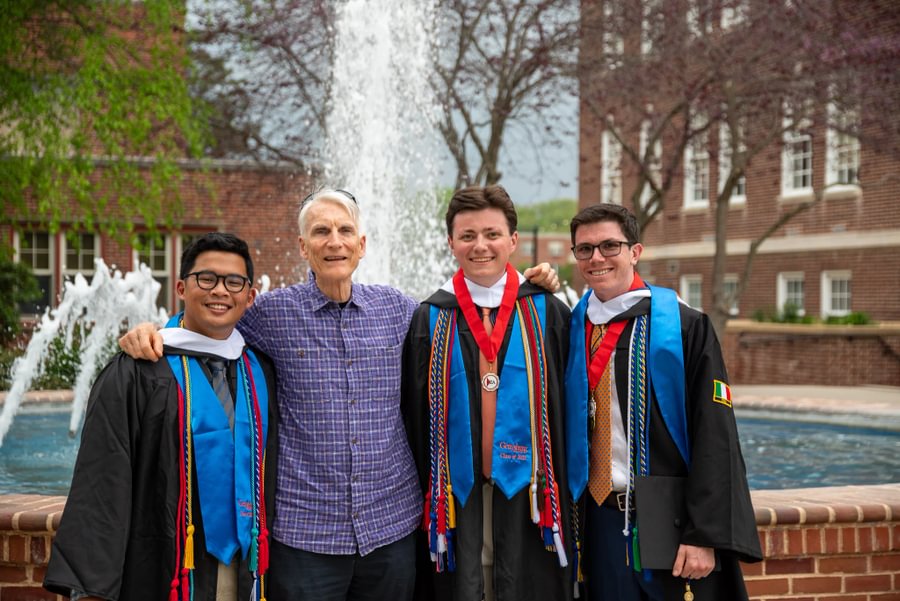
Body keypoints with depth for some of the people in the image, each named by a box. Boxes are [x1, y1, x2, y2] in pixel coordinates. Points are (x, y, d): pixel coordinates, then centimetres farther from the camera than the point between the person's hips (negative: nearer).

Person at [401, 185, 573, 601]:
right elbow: (413, 416, 6)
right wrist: (423, 500, 3)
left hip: (526, 498, 0)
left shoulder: (548, 314, 2)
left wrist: (564, 500, 1)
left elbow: (567, 410, 3)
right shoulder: (430, 320, 4)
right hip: (457, 500, 0)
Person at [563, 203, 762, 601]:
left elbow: (714, 437, -11)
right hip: (600, 520, 4)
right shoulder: (572, 329, 6)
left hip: (667, 522, -3)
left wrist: (704, 536, -15)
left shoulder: (685, 327, -7)